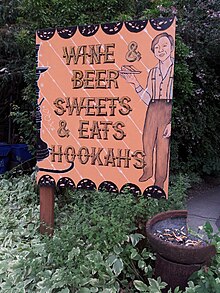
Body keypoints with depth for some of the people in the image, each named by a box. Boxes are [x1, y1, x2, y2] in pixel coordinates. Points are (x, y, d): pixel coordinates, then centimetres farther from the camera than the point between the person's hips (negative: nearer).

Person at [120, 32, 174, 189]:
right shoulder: (153, 72, 13)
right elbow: (147, 98, 11)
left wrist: (171, 123, -14)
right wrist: (135, 83, -1)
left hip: (168, 110, -4)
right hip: (152, 110, 5)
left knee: (163, 146, 0)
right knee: (147, 142, 9)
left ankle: (160, 180, 16)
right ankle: (148, 171, 31)